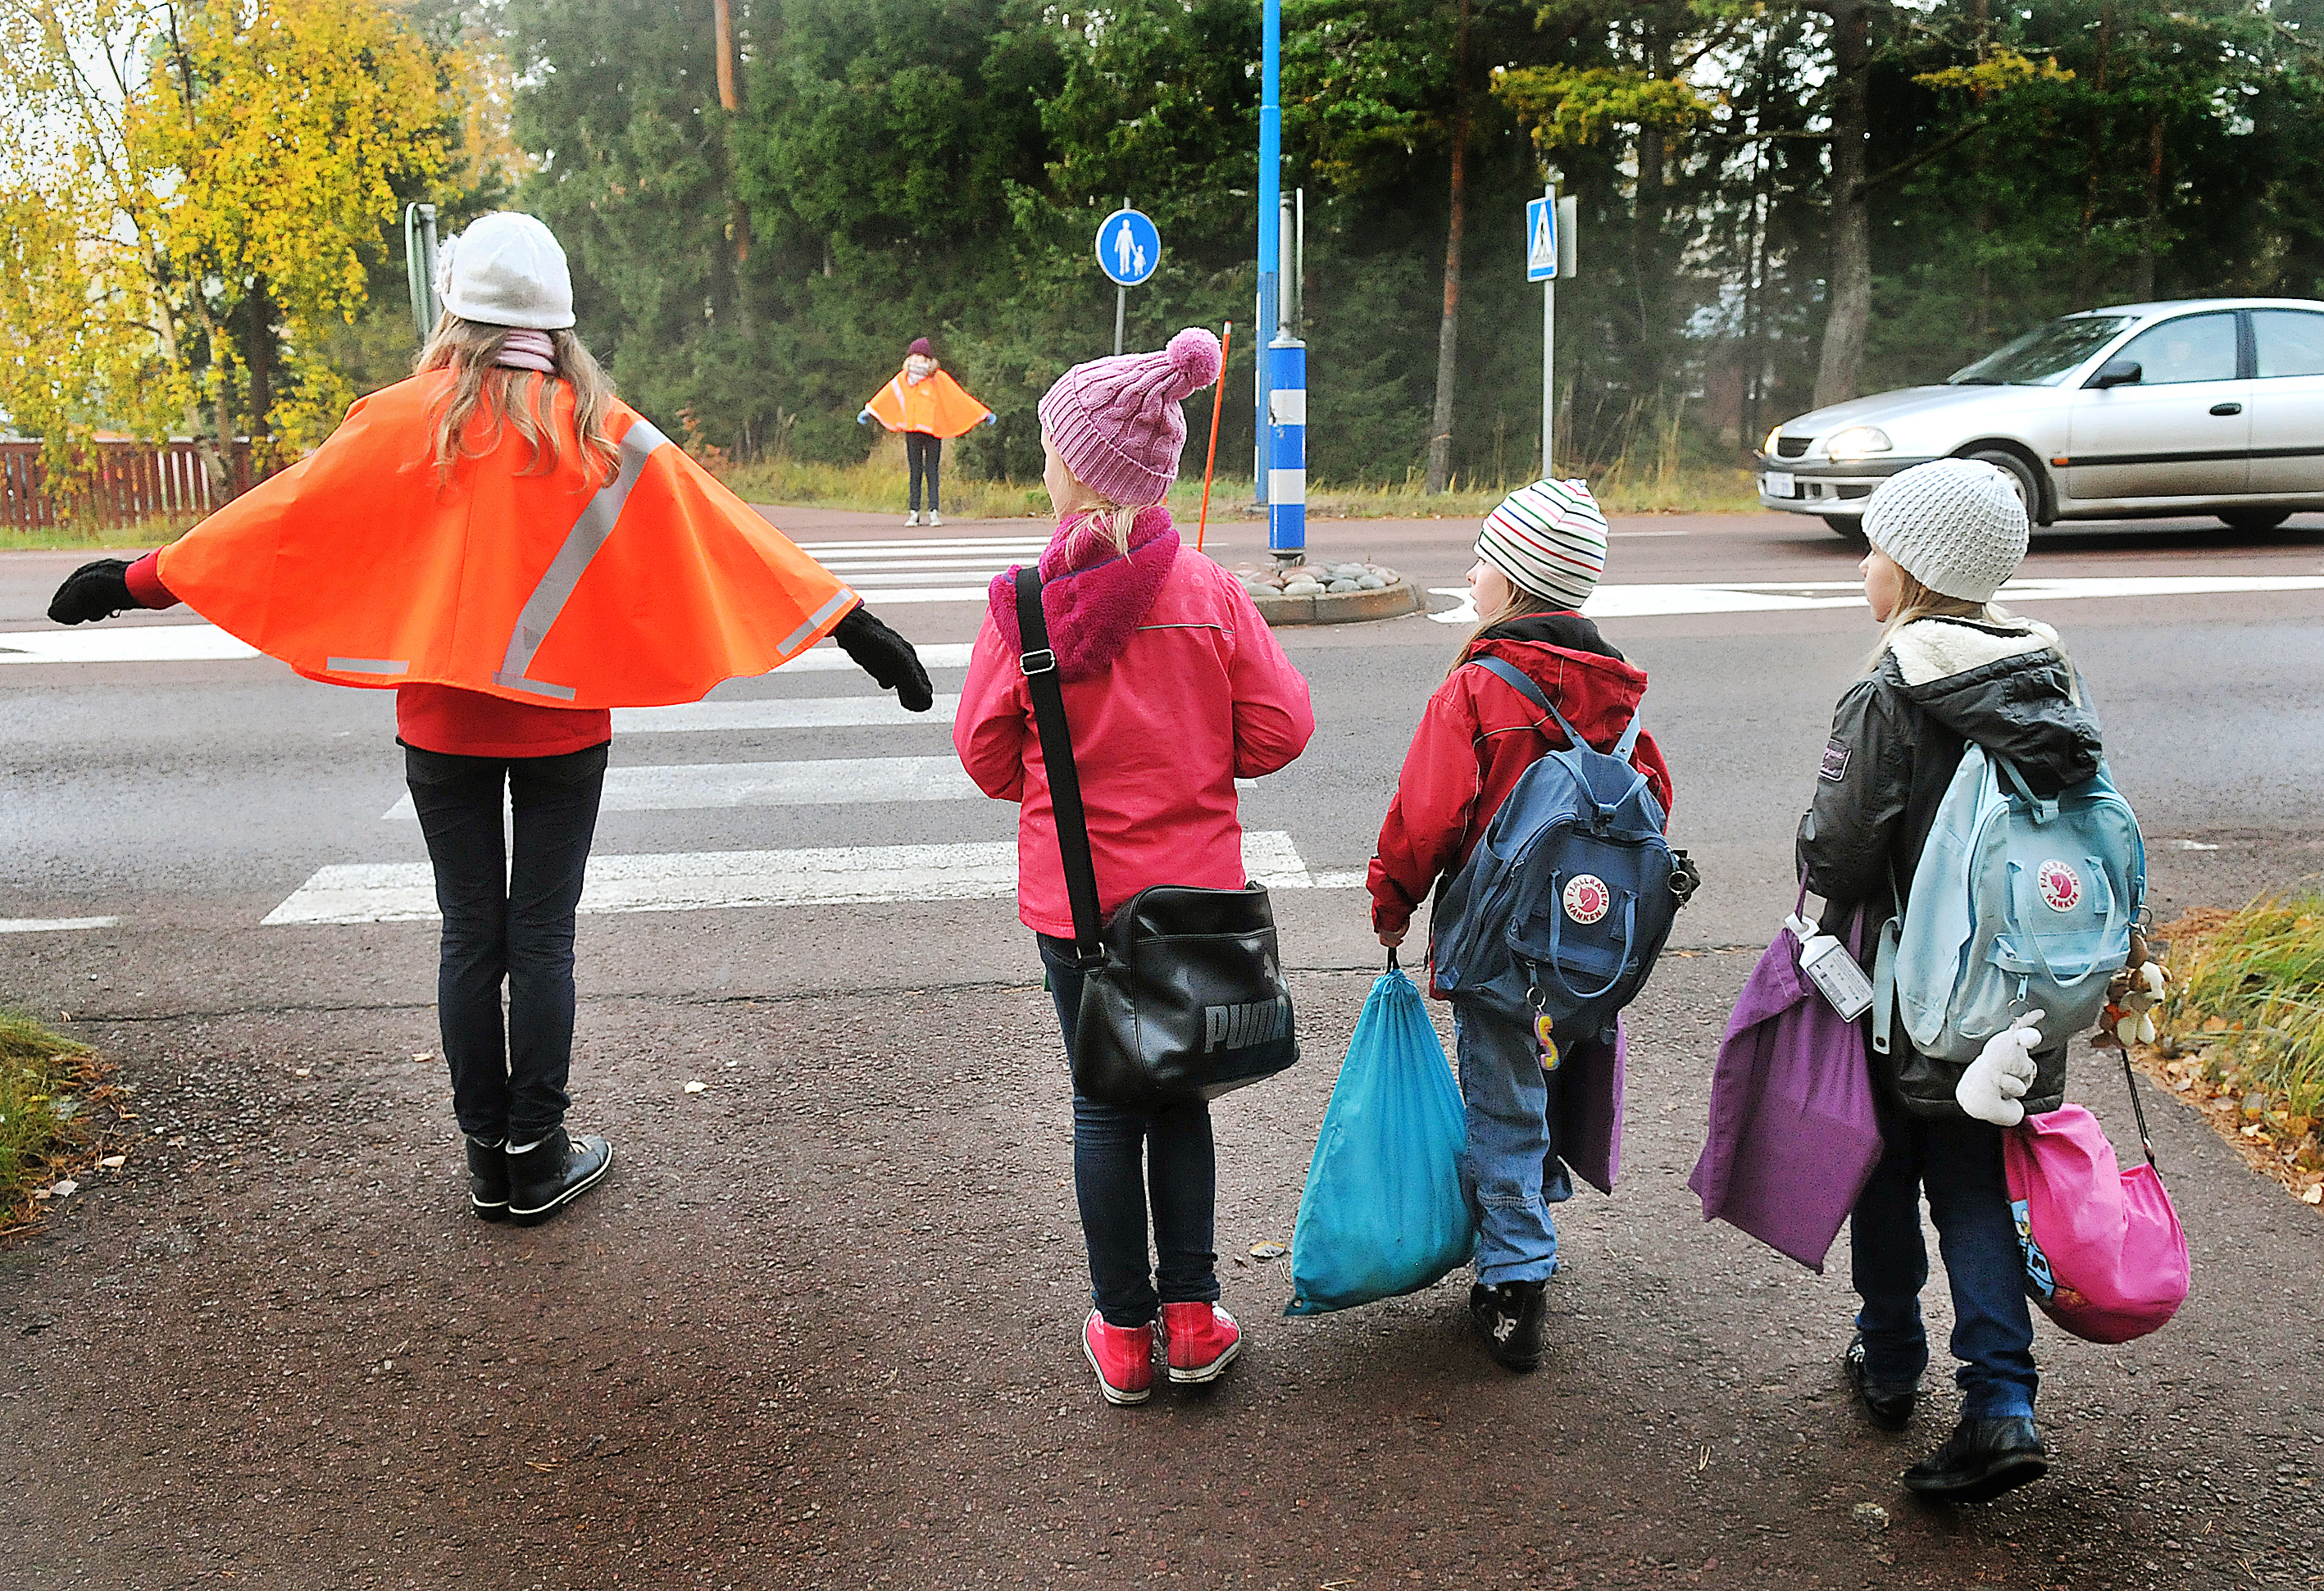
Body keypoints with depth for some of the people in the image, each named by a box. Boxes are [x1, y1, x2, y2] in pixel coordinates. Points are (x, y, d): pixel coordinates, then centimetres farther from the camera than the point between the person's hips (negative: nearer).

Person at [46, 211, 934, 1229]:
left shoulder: (410, 421, -6)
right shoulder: (607, 432, -4)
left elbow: (287, 512, -2)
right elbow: (723, 536, -5)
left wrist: (142, 580, 9)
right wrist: (853, 625, -2)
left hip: (443, 720, 0)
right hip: (565, 721, 0)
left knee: (471, 937, 10)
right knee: (543, 937, 7)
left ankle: (488, 1157, 18)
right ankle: (538, 1156, 13)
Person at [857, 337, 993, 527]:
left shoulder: (939, 379, 0)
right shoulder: (903, 379, 9)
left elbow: (960, 398, 3)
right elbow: (884, 398, 21)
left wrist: (983, 414, 3)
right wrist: (868, 412, 28)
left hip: (933, 432, -3)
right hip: (912, 432, 3)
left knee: (932, 473, -3)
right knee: (915, 473, 5)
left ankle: (933, 512, -1)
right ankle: (914, 513, 8)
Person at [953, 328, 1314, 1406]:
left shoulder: (1024, 603, -13)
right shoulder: (1209, 592, -10)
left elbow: (985, 754, -5)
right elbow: (1280, 728, -5)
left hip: (1072, 894, -1)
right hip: (1192, 891, 1)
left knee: (1104, 1106, 12)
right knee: (1180, 1096, 17)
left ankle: (1123, 1332, 22)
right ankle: (1192, 1317, 24)